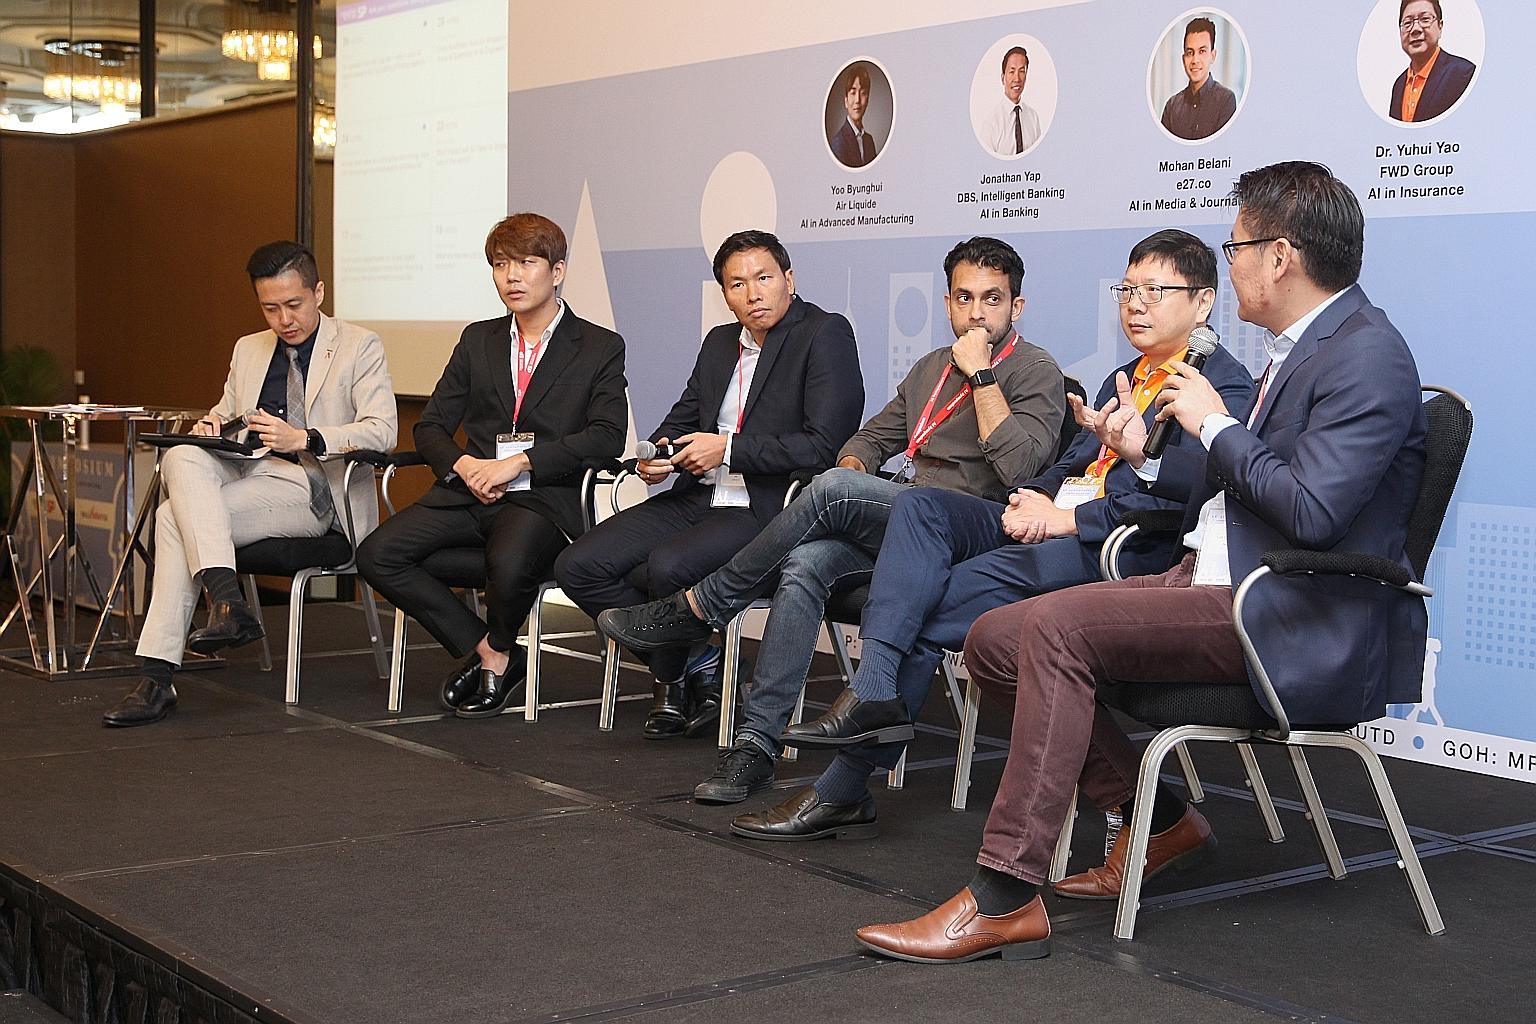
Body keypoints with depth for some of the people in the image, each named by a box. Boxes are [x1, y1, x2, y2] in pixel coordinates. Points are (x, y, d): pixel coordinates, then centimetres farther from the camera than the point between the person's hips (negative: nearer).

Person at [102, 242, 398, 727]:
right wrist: (212, 425, 1)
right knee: (181, 457, -27)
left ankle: (158, 678, -25)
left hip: (313, 490, -6)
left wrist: (303, 439, -21)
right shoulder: (248, 349, 22)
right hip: (247, 475, 6)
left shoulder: (360, 347, 3)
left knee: (175, 518, -24)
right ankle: (228, 603, -35)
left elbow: (382, 432, -9)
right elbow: (226, 414, 27)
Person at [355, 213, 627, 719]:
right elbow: (431, 425, 16)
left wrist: (519, 462, -16)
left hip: (542, 497, -5)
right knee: (377, 554, -18)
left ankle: (497, 649, -1)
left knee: (508, 563, -37)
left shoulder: (600, 347, 5)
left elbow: (607, 436, -8)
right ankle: (481, 648, -4)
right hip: (468, 492, 5)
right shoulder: (478, 340, 18)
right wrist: (464, 465, -7)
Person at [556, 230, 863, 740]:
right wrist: (656, 453, 0)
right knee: (578, 566, -10)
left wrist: (728, 449, -14)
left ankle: (681, 674, -2)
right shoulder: (720, 341, 19)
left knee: (666, 567, -33)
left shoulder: (826, 334, -5)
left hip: (767, 509, -8)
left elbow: (822, 445, -15)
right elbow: (682, 417, 24)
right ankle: (694, 663, 3)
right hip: (697, 498, 8)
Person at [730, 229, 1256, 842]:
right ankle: (871, 693, -31)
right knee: (919, 505, -18)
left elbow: (1178, 500, -15)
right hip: (1050, 525, 9)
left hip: (1120, 550, -8)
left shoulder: (1224, 384, -2)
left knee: (929, 606, -21)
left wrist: (1065, 518, -16)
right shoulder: (1125, 379, 29)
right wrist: (1032, 498, 1)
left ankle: (846, 787, -13)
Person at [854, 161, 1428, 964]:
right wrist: (1149, 458, 22)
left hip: (1288, 624, -10)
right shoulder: (1302, 349, 18)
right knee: (995, 640, 0)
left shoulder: (1367, 355, -12)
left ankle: (1002, 901, -26)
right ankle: (1158, 819, 10)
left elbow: (1311, 510, -24)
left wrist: (1216, 425, -12)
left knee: (1054, 628, -28)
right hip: (1216, 585, 10)